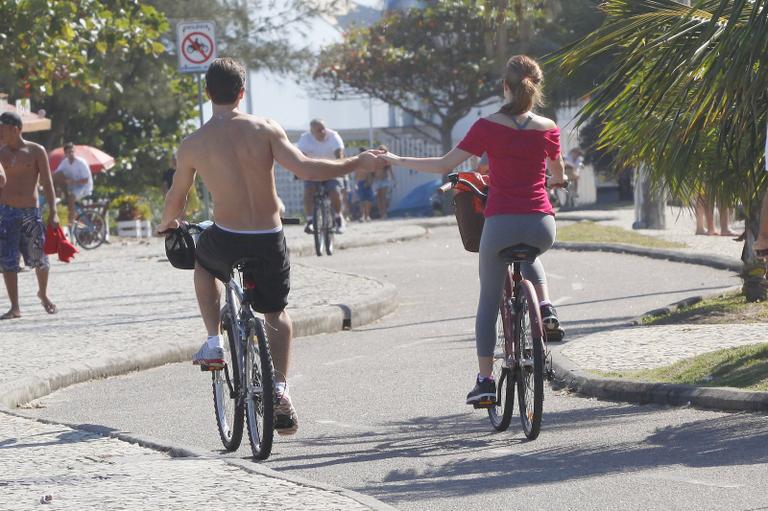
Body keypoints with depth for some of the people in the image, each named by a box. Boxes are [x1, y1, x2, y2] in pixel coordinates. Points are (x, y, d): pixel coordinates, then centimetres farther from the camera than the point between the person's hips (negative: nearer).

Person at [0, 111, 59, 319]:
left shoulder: (36, 151, 0)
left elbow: (47, 183, -2)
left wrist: (53, 212, -9)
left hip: (30, 212, -1)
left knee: (39, 258, 6)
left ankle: (43, 293, 34)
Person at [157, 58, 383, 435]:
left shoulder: (192, 145, -3)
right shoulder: (265, 130, -5)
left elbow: (176, 198, 11)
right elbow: (304, 169, -14)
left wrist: (167, 224, 34)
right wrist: (357, 163, -2)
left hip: (227, 243, -1)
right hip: (270, 242, 1)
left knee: (201, 259, 36)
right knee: (276, 313, 24)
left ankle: (214, 343, 25)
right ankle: (280, 388, 7)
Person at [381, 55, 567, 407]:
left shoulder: (488, 127, -4)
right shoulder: (547, 129, 2)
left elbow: (445, 165, -4)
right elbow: (559, 176, 17)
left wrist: (396, 160, 7)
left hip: (501, 223, -2)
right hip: (541, 226, 2)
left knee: (488, 301, 13)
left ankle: (485, 381, 9)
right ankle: (545, 308, 13)